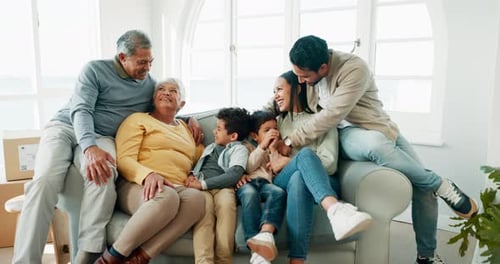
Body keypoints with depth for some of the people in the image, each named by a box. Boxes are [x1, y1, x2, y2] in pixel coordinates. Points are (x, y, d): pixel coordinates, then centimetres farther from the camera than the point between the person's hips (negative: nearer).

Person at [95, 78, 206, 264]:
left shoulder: (185, 128, 28)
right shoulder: (138, 119, 12)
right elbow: (123, 160, -2)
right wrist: (148, 175, -21)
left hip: (176, 189, 4)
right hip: (139, 186, -4)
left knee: (196, 198, -33)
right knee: (166, 198, -40)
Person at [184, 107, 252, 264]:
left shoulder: (239, 149, 11)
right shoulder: (210, 147, 34)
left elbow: (234, 174, -7)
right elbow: (198, 166, 36)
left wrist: (203, 184, -15)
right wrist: (192, 176, 9)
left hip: (223, 187, -3)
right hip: (201, 188, 3)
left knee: (225, 203, -39)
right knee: (205, 203, -33)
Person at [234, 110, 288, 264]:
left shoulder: (277, 149, 31)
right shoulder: (248, 146, 24)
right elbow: (247, 167, 3)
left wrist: (273, 149, 8)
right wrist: (263, 146, -1)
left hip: (265, 182, 2)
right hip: (247, 182, -2)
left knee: (279, 192, -35)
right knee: (250, 194, -40)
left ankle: (266, 233, -61)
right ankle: (257, 251, -55)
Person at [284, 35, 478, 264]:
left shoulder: (354, 68, -24)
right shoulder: (304, 71, -3)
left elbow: (333, 115, -30)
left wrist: (291, 140, -28)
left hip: (382, 130, -1)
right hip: (346, 135, 2)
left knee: (425, 186, -9)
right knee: (375, 144, -37)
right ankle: (443, 186, -13)